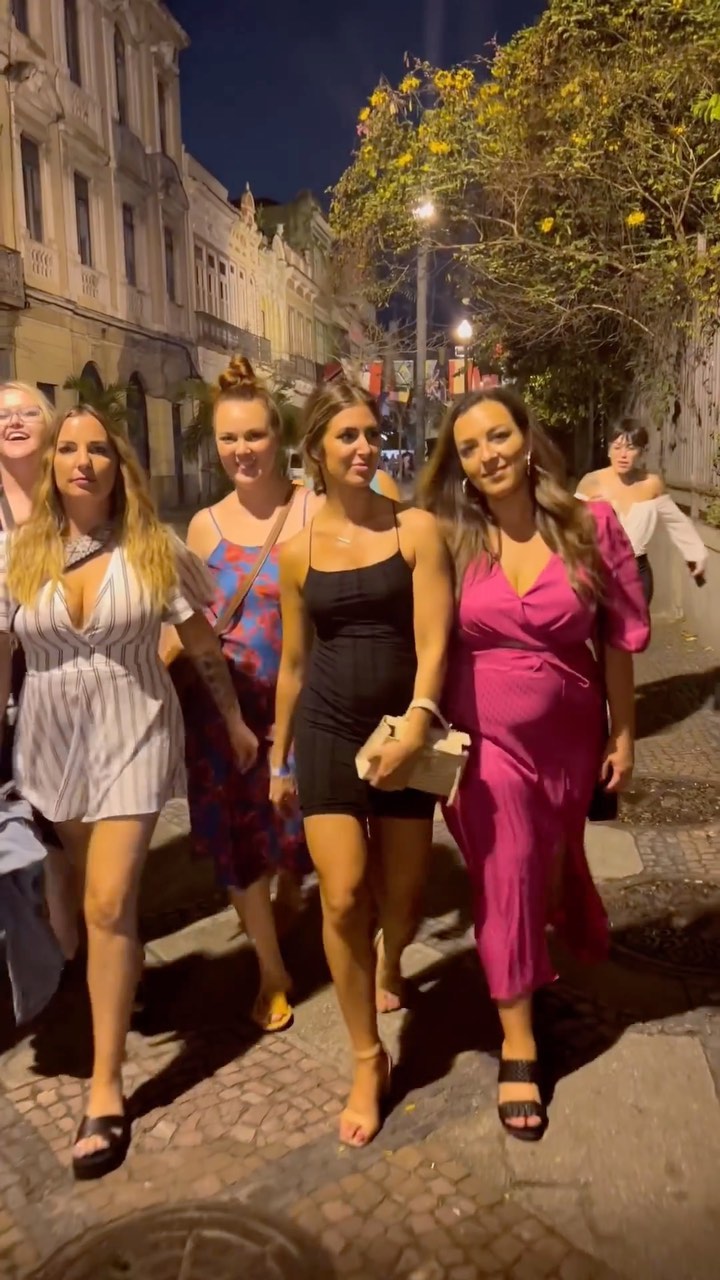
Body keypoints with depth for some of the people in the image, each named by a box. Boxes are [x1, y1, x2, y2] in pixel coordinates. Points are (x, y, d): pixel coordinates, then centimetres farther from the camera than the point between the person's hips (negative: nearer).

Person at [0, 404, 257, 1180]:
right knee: (95, 898, 17)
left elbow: (203, 647, 2)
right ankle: (120, 979, 44)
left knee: (109, 904, -7)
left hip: (132, 738, -3)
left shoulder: (155, 549, -6)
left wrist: (235, 722, 7)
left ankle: (105, 1084, 6)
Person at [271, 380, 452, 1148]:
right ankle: (368, 1060, 15)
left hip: (401, 732, 0)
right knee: (342, 898, -6)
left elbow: (432, 644, -11)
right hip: (327, 734, 1)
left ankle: (390, 965, 50)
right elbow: (293, 664, 9)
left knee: (401, 897, 12)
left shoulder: (416, 530, -5)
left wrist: (414, 733, -24)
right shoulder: (296, 551, 1)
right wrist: (280, 759, 13)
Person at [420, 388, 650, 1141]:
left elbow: (619, 637, -2)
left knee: (552, 863, 23)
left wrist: (623, 735, 0)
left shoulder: (591, 525, -8)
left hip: (569, 735, 2)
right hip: (485, 736, -1)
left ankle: (541, 954, 58)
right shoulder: (448, 540, -9)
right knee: (504, 879, 4)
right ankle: (518, 1047, 21)